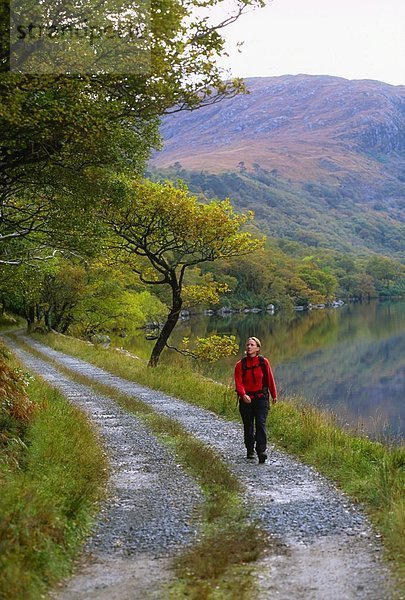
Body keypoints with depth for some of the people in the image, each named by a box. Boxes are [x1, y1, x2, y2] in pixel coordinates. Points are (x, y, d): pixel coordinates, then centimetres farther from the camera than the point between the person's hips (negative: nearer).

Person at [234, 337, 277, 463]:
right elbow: (239, 382, -10)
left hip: (261, 397, -1)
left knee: (260, 423, -13)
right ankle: (250, 451, 25)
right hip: (246, 399, 1)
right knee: (248, 426, 9)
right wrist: (243, 395, -27)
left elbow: (270, 379, 8)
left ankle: (262, 451, -18)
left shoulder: (263, 362, -1)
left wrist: (274, 395, 15)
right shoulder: (240, 364, -2)